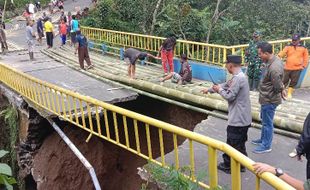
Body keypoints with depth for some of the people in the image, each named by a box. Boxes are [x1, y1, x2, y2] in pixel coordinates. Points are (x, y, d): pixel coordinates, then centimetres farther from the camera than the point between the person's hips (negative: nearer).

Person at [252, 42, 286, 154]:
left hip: (269, 100, -10)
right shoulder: (276, 59, -1)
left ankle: (266, 146, 22)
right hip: (267, 98, 10)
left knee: (267, 123, 6)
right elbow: (279, 81, 10)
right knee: (264, 120, 25)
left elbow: (278, 87, -22)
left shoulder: (273, 69, -32)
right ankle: (263, 139, 42)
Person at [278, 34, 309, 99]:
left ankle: (289, 93, 19)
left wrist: (304, 66, 4)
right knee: (284, 81, 5)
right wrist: (278, 56, -30)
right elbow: (282, 53, -9)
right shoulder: (288, 47, 2)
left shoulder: (303, 48, 5)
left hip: (297, 69, 1)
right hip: (287, 68, -1)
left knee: (294, 82, 6)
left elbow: (306, 58, 11)